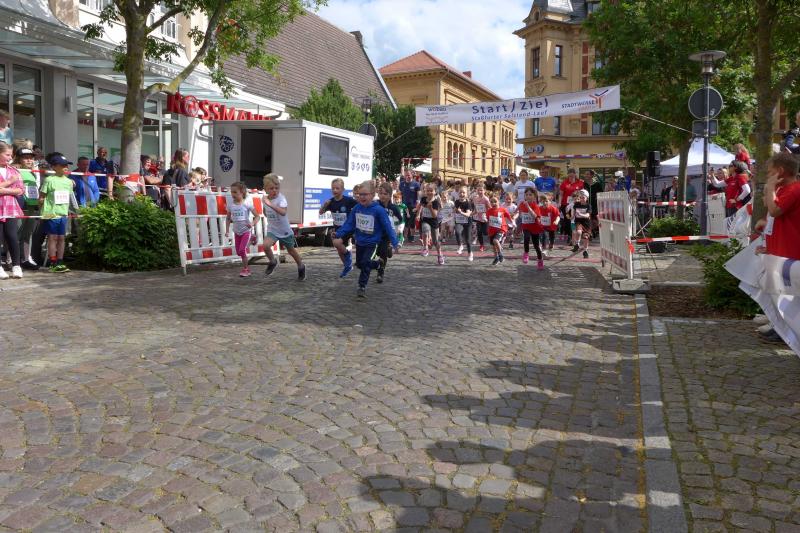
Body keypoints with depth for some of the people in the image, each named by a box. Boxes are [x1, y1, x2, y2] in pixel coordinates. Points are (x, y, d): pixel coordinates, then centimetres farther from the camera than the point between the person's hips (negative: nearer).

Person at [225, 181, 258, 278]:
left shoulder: (247, 204, -11)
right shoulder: (231, 206, 0)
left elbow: (257, 216, -8)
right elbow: (228, 219, 11)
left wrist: (252, 223, -26)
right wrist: (227, 230, 0)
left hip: (246, 231, -5)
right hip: (237, 232, 5)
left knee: (242, 250, -12)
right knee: (238, 252, 7)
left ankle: (245, 269, 1)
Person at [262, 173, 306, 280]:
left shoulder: (281, 198, -24)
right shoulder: (265, 199, -5)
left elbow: (283, 212, -45)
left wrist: (270, 204, -51)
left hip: (284, 230, -4)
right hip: (272, 230, 4)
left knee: (291, 250, 13)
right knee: (266, 245, -23)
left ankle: (301, 267, 39)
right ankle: (272, 262, 7)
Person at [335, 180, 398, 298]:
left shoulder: (378, 210, -20)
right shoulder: (356, 208, -6)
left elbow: (388, 226, -17)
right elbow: (349, 223, 0)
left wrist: (394, 243, -20)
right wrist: (338, 233, -11)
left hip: (372, 243, -6)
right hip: (359, 242, 6)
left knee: (366, 263, -20)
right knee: (359, 264, 19)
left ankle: (362, 287, -5)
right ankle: (378, 264, 46)